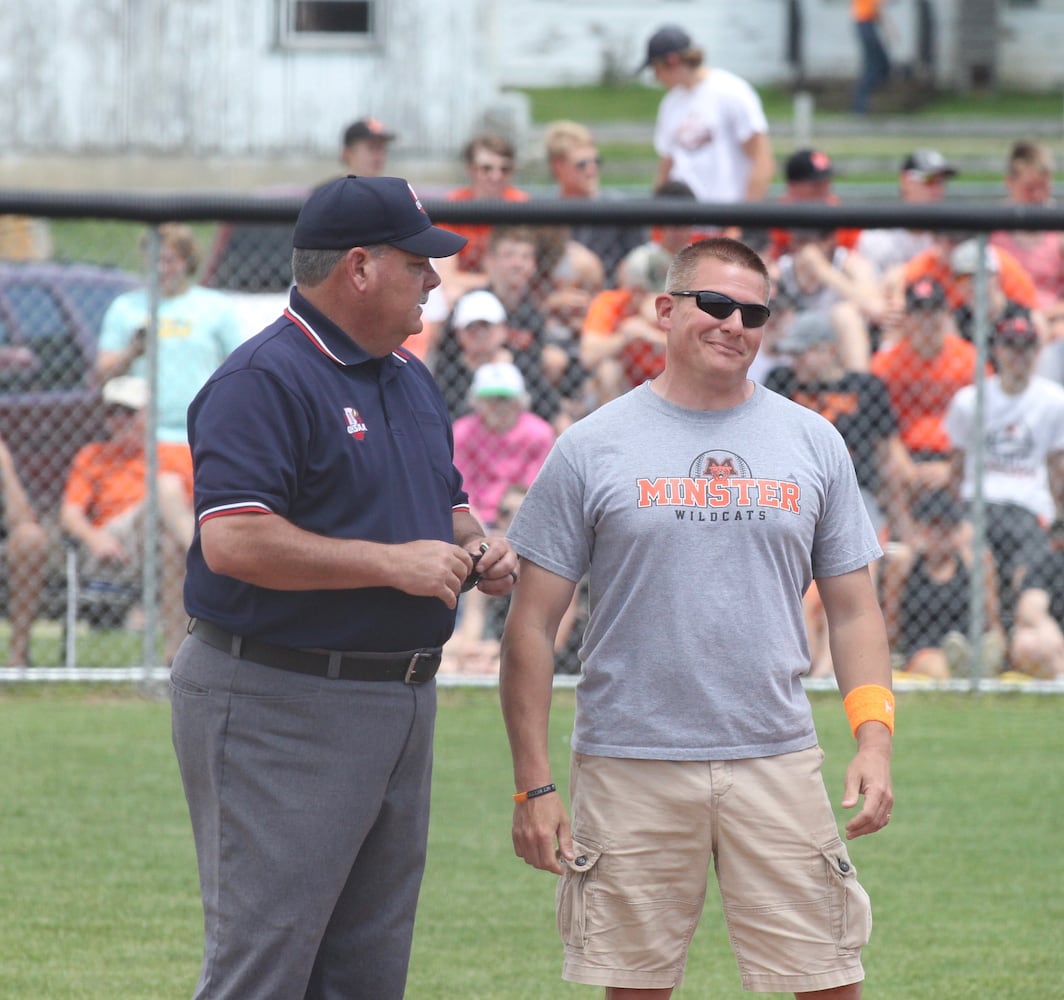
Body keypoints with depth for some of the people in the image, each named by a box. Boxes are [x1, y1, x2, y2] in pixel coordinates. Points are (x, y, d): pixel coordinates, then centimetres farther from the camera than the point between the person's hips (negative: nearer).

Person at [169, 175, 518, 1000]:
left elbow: (447, 499, 30)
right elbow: (233, 541, -24)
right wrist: (394, 563, -20)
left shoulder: (411, 379, 16)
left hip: (402, 704, 9)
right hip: (278, 706, -9)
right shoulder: (264, 381, -14)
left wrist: (473, 548, 6)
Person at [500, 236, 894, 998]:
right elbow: (533, 624, 1)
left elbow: (854, 607, 12)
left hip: (777, 761, 2)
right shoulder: (593, 448, 1)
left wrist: (875, 737, -4)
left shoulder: (813, 443, 9)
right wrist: (534, 785, -5)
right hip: (630, 762, -2)